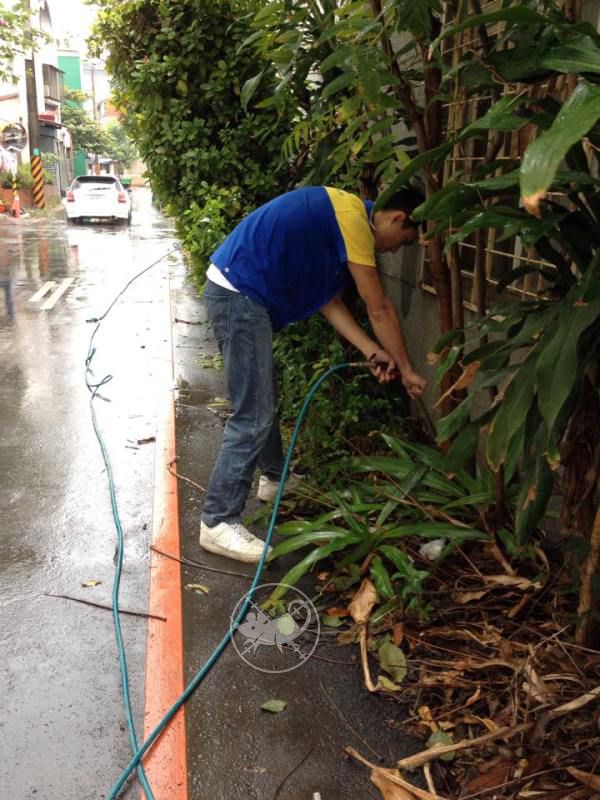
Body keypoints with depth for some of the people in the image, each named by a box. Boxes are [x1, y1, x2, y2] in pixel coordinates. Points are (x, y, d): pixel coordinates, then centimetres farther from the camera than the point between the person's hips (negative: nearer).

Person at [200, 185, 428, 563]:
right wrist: (407, 369, 1)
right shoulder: (354, 216, -11)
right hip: (239, 294, -11)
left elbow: (329, 299, 17)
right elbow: (380, 309, -9)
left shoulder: (342, 219, 19)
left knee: (263, 397, 23)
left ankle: (274, 476, 42)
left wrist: (373, 351, 10)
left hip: (238, 291, 11)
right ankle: (218, 522, -3)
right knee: (254, 415, -9)